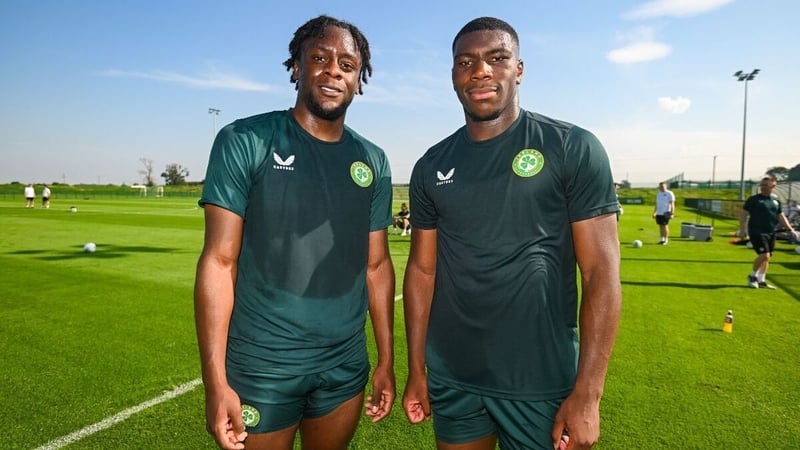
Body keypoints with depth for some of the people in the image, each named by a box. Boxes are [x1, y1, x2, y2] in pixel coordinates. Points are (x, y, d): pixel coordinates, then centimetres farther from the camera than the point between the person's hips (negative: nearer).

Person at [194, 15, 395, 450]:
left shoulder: (373, 162, 4)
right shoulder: (245, 142, -8)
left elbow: (376, 264, 7)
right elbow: (219, 262, -11)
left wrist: (386, 359, 7)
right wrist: (215, 380, -15)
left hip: (346, 366, 4)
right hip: (261, 366, -3)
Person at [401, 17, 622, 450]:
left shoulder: (573, 149, -7)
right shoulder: (431, 167, 3)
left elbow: (602, 274, -10)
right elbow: (422, 269, 6)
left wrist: (587, 392, -13)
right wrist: (416, 370, 6)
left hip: (541, 384, -3)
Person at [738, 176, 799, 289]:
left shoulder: (776, 200, 13)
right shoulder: (753, 199, -3)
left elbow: (781, 217, 19)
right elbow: (743, 214, -4)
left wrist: (790, 229, 11)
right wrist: (742, 229, -13)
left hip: (771, 233, 6)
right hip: (757, 232, -6)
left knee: (767, 257, 9)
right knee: (764, 255, -16)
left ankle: (761, 281, 20)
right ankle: (753, 276, 6)